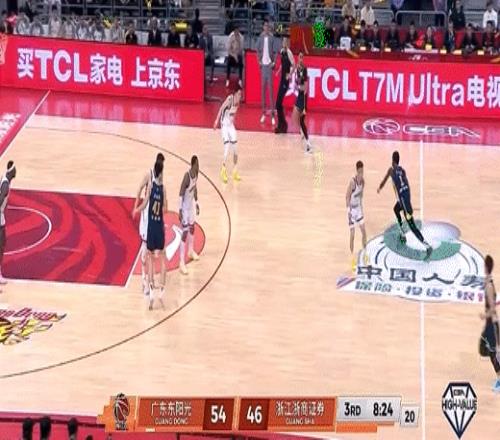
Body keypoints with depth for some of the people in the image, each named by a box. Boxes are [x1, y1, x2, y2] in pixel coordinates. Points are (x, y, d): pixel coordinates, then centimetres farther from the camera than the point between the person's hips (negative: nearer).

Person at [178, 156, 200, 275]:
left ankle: (191, 251, 47)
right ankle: (182, 262, -7)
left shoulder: (196, 174, -5)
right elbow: (181, 193, -24)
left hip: (192, 205, 8)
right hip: (185, 206, -8)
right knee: (185, 233, -9)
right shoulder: (187, 176, -29)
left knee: (192, 227, 24)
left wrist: (196, 203, 18)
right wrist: (180, 210, -26)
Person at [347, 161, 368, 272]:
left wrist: (361, 207, 14)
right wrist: (349, 210, -22)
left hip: (359, 209, 6)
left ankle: (365, 253, 22)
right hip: (352, 210, -6)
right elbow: (347, 197, -19)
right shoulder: (352, 182, -24)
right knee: (352, 233, -3)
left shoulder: (363, 181, -2)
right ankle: (352, 258, 5)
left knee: (364, 231, 8)